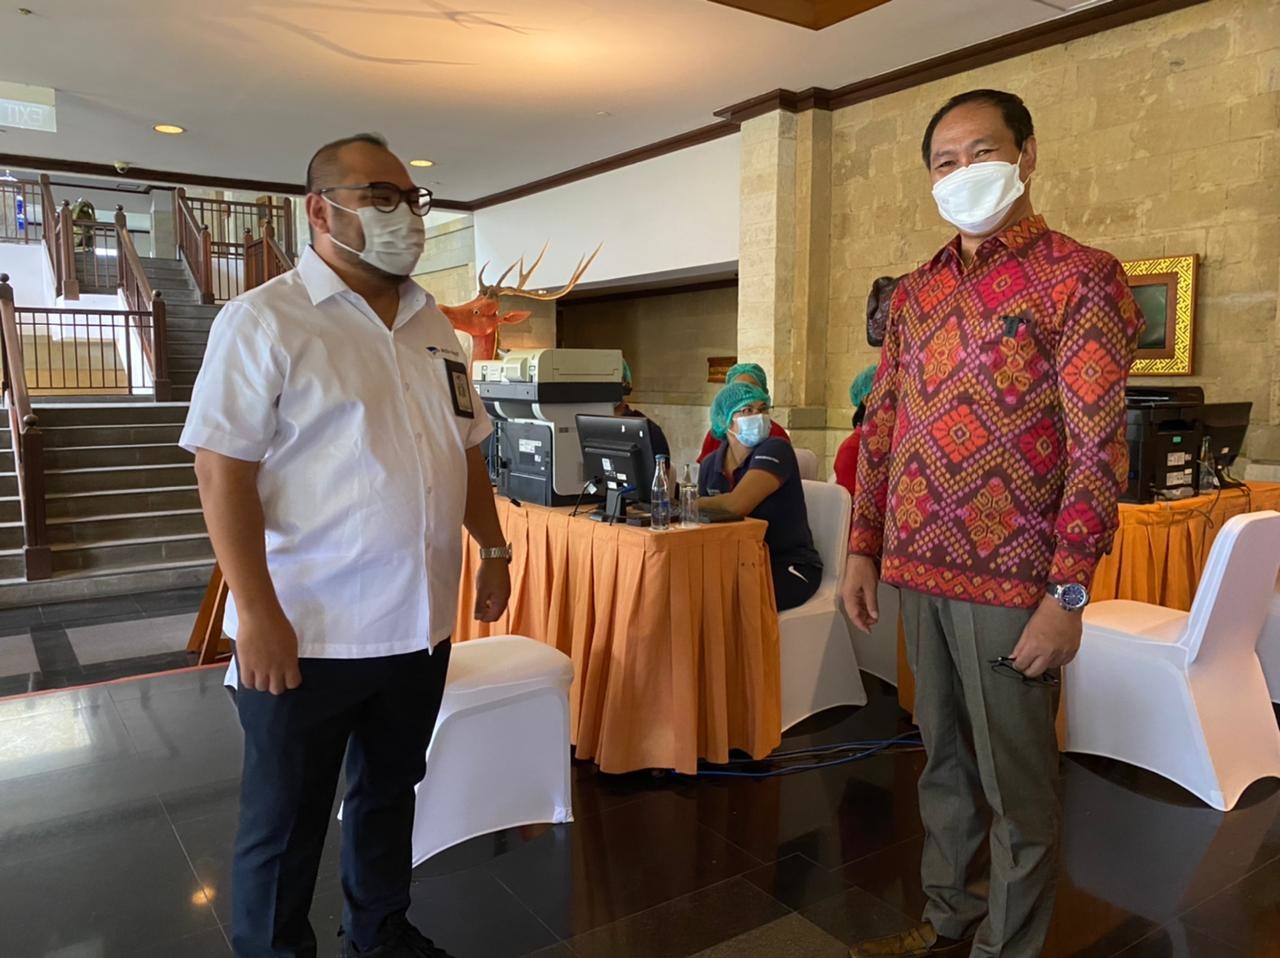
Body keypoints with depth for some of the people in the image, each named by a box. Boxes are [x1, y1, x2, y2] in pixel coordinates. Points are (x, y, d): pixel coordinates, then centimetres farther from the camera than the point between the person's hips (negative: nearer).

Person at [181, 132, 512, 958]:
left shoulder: (433, 326, 10)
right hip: (309, 631, -6)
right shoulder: (264, 320, -10)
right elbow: (222, 469, -15)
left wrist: (494, 551, 12)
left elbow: (467, 449, 16)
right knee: (285, 821, 11)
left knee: (391, 790, 22)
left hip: (421, 624, 6)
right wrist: (258, 612, -19)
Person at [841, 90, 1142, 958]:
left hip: (1011, 580, -6)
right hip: (919, 571, 6)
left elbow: (1098, 448, -12)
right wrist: (863, 549, 10)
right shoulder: (914, 293, 12)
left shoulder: (1080, 279, -6)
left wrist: (1067, 594, -16)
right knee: (946, 761, 19)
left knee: (1014, 783, 7)